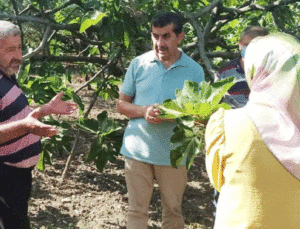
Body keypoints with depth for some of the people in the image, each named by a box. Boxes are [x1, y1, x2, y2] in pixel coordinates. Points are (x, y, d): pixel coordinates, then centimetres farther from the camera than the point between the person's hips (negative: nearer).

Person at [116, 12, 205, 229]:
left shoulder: (195, 71, -2)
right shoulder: (139, 64, 1)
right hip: (138, 149, 0)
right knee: (137, 210, 7)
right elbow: (122, 103, 6)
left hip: (173, 153, 0)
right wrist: (144, 111, -15)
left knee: (173, 211, 13)